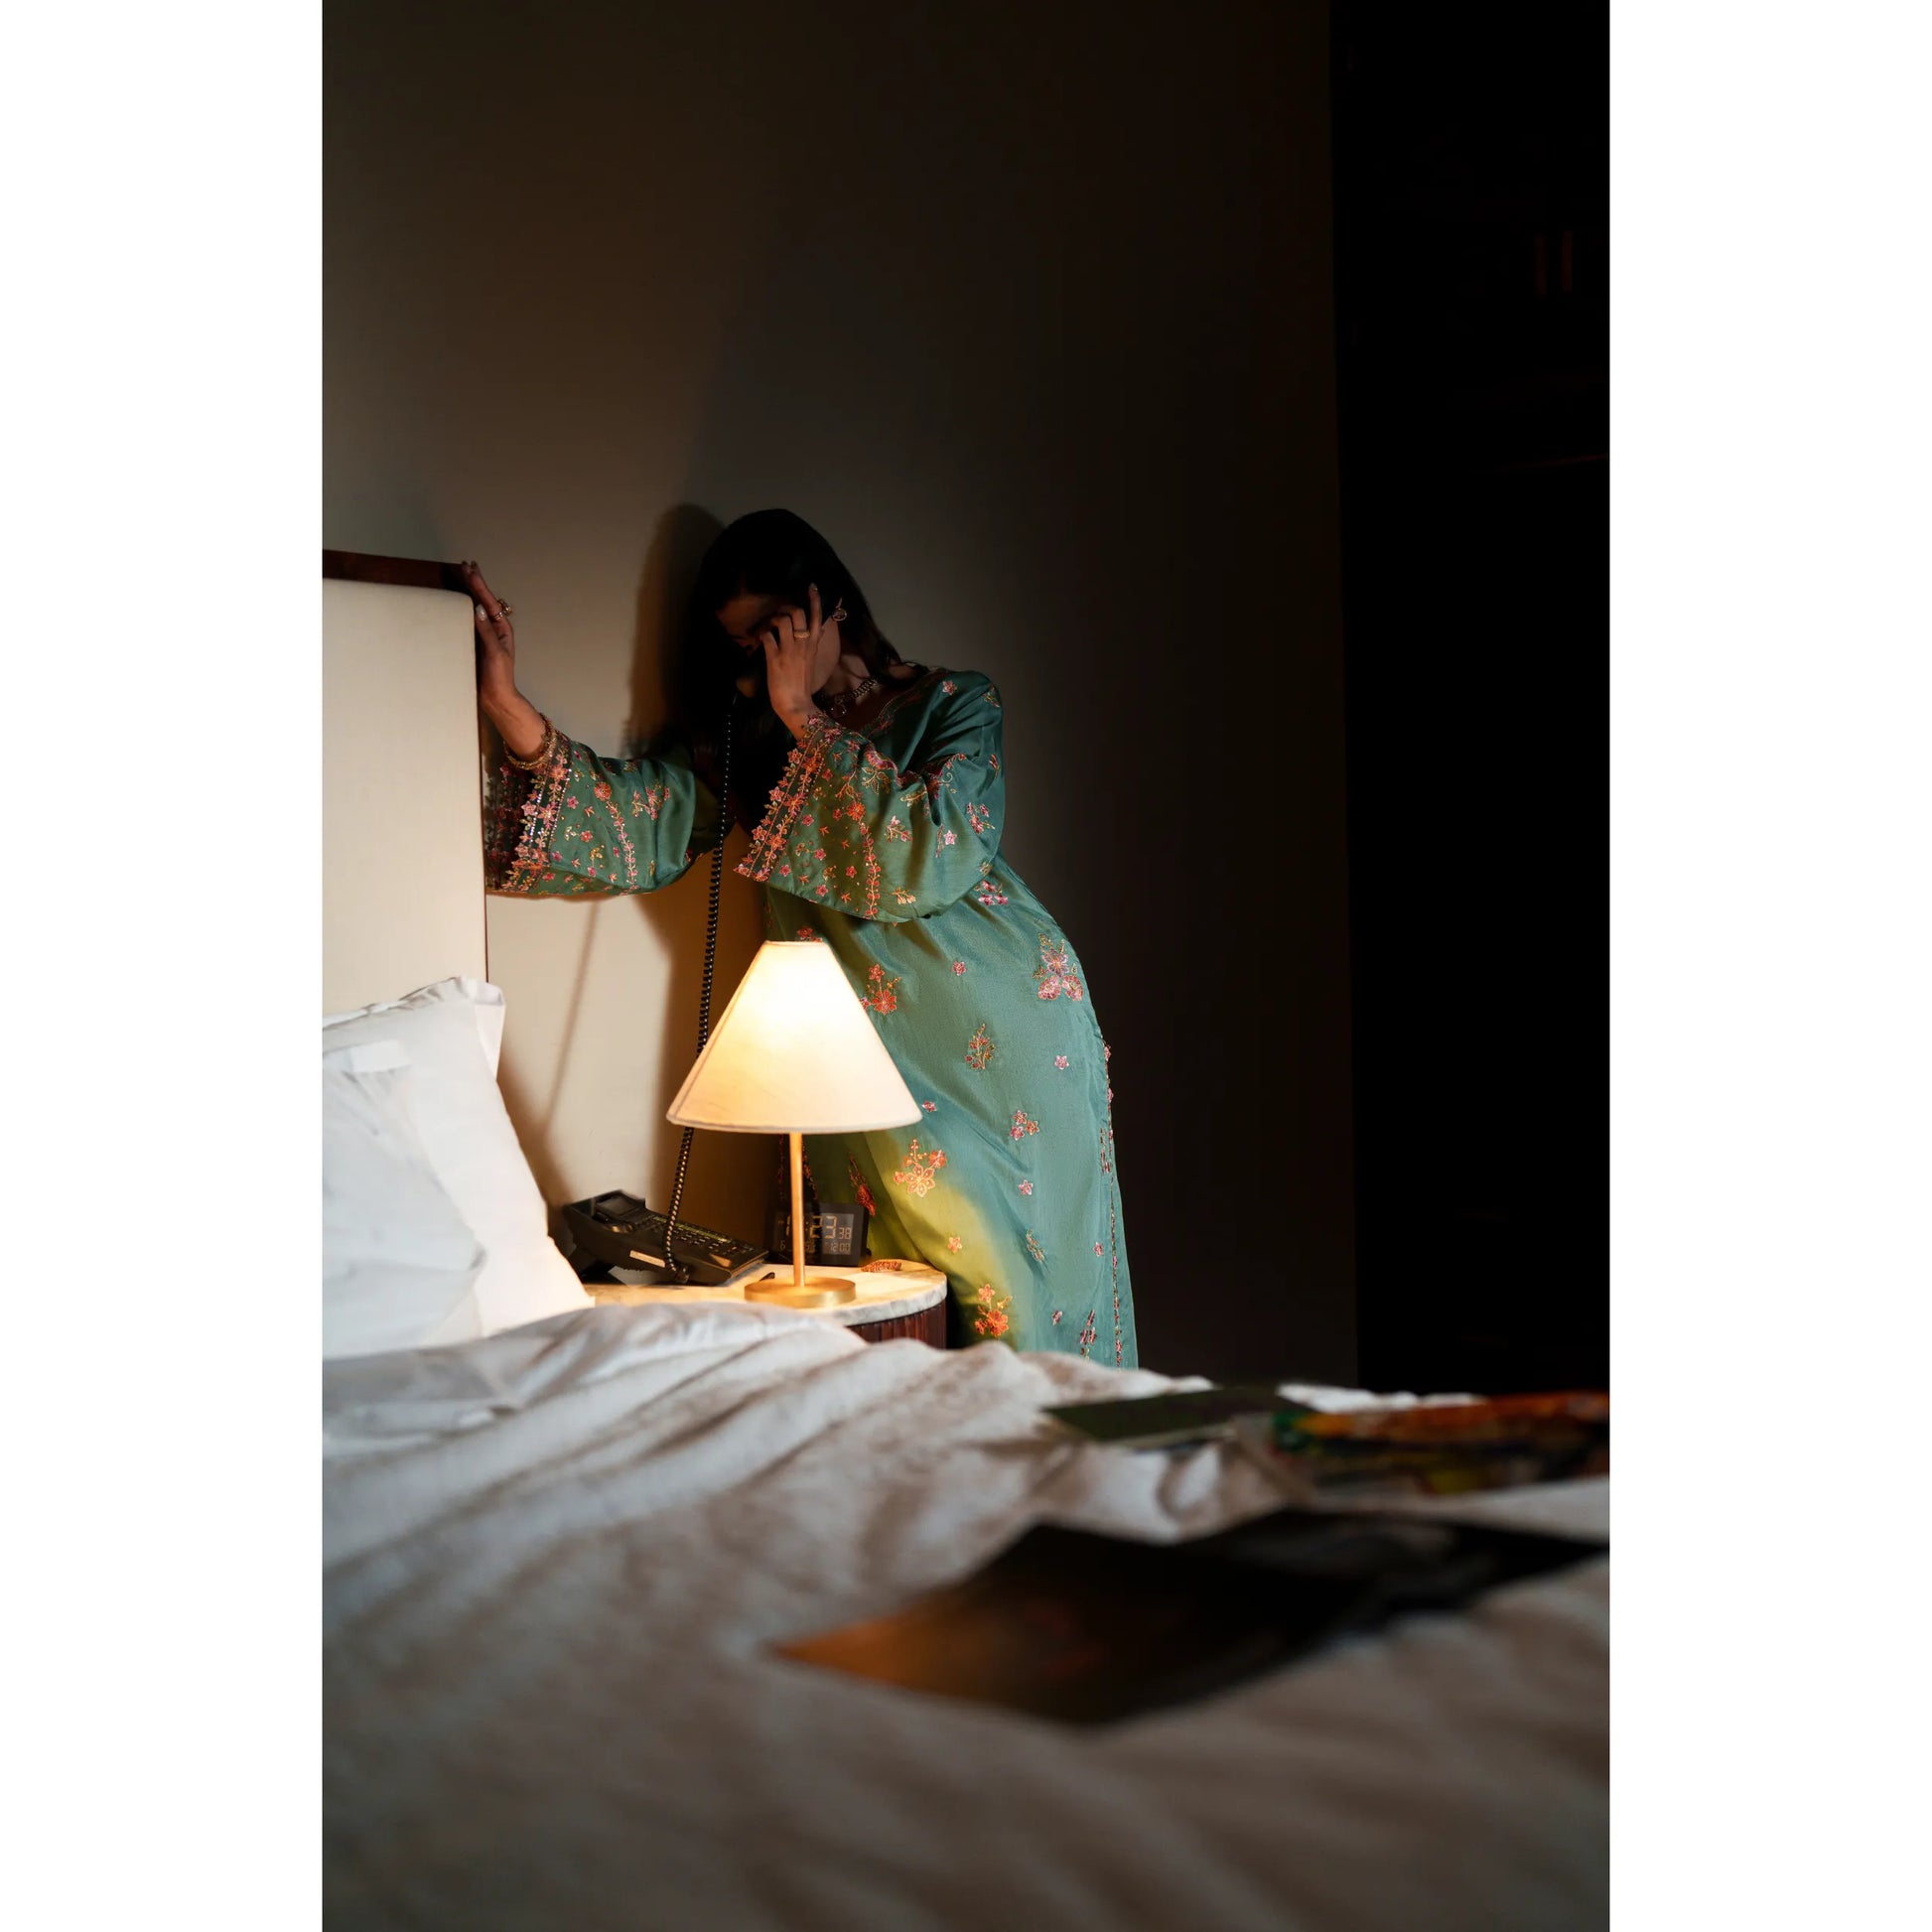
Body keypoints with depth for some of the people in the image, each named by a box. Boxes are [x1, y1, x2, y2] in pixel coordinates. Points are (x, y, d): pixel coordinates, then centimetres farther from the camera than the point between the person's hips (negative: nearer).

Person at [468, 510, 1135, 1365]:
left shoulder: (954, 705, 0)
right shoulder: (749, 744, 11)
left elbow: (935, 857, -17)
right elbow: (643, 821, -5)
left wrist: (805, 715, -12)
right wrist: (505, 699, -16)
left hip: (1007, 1031, -2)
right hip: (873, 1058, 2)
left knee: (1031, 1303, -1)